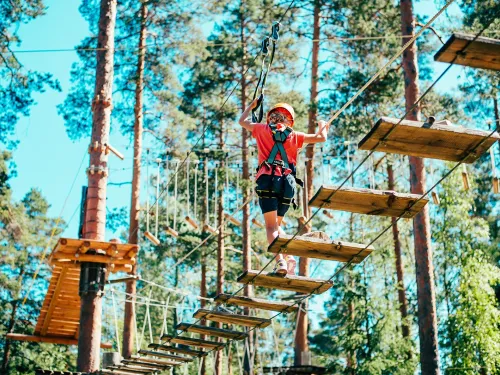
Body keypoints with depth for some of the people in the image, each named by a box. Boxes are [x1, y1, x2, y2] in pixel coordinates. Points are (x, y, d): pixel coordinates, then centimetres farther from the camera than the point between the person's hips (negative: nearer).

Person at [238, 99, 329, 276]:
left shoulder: (262, 129, 15)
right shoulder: (294, 136, 17)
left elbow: (242, 121, 32)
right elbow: (321, 138, 19)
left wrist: (252, 106, 50)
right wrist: (322, 126, 41)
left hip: (268, 179, -3)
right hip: (288, 182, 3)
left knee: (271, 225, -9)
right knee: (277, 224, 19)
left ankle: (280, 261, -28)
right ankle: (289, 256, 0)